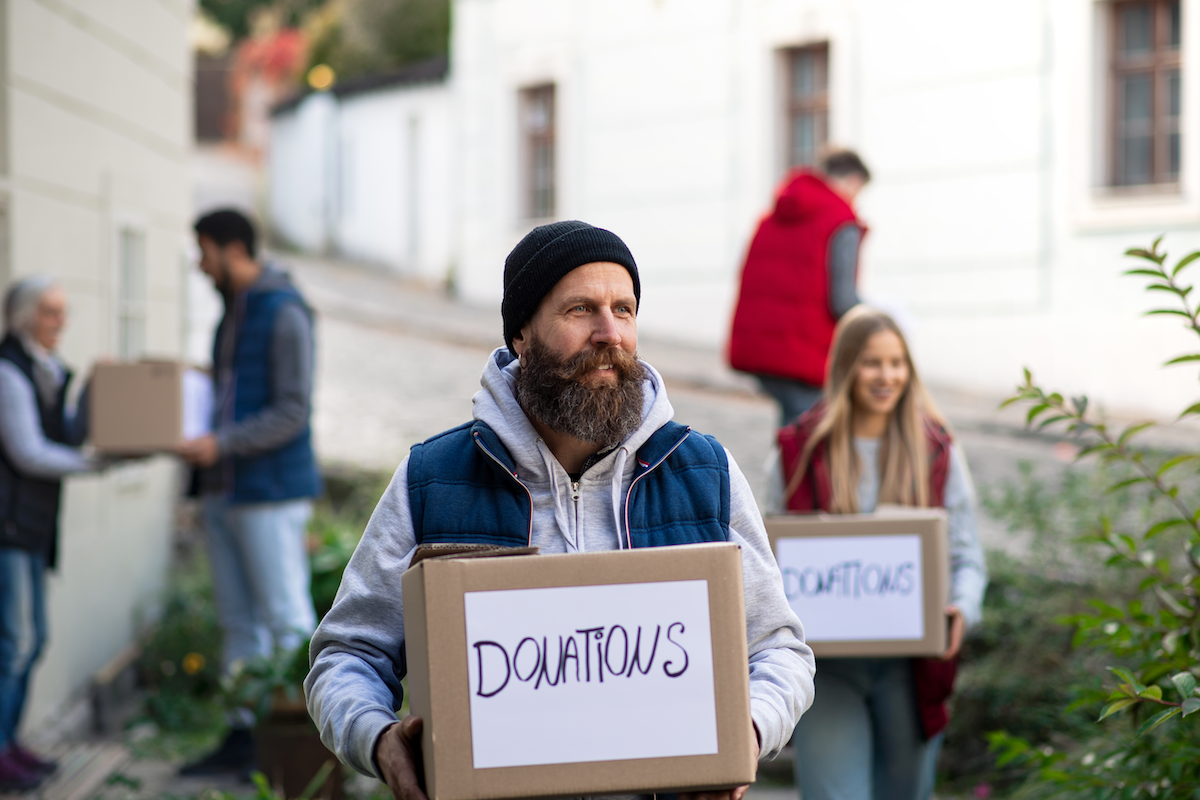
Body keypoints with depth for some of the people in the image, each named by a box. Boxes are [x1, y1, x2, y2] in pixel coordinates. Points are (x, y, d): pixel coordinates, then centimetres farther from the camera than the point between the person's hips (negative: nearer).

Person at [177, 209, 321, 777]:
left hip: (270, 494, -9)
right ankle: (243, 738, 12)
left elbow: (292, 412, -16)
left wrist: (221, 444, -22)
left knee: (287, 619, -7)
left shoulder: (284, 315, -10)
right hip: (224, 492, 9)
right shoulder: (233, 313, 18)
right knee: (240, 623, 9)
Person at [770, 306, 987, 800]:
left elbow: (966, 554, 4)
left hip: (910, 664, 2)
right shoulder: (801, 450, 1)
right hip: (828, 661, -1)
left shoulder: (936, 451, 3)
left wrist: (962, 607, -16)